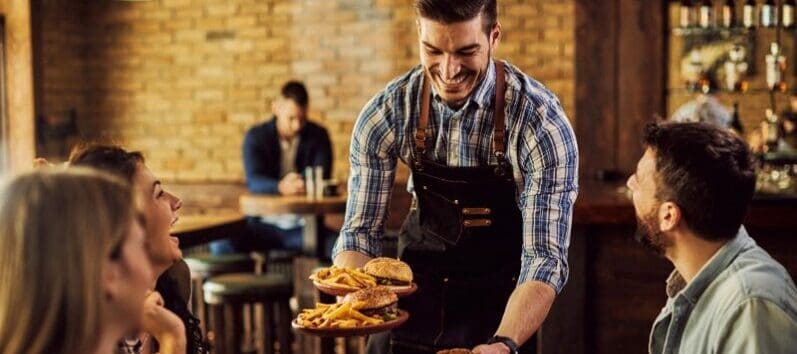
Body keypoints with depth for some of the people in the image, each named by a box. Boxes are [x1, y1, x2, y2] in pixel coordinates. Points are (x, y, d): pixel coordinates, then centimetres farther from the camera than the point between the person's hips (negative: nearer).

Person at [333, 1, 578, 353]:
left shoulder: (542, 123, -24)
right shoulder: (385, 114, -16)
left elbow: (545, 256, -25)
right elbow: (361, 229, -10)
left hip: (499, 303, -2)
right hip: (416, 293, 3)